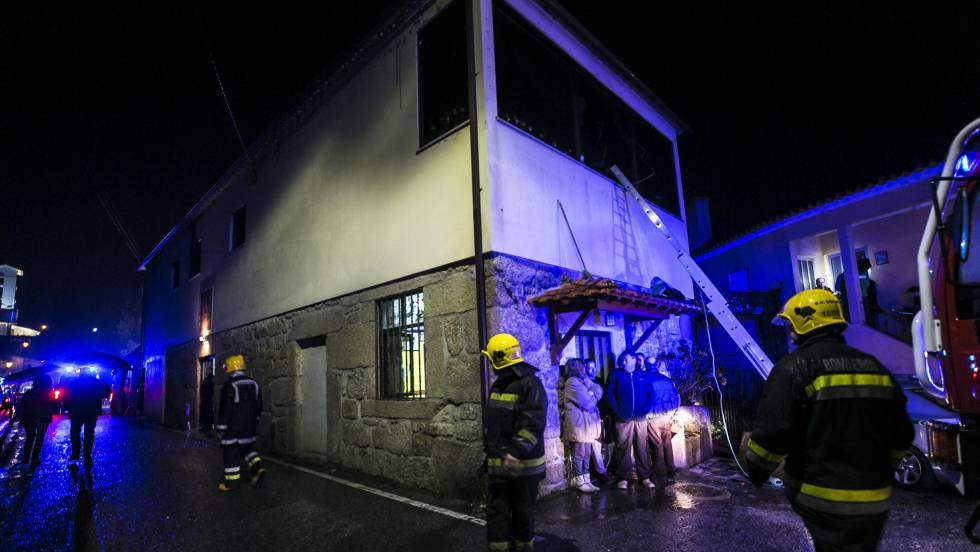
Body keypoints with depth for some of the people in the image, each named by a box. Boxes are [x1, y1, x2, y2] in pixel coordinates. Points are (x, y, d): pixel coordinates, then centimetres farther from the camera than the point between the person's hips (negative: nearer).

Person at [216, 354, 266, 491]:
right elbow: (258, 406, 12)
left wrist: (221, 427, -8)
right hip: (248, 426, 6)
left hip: (232, 427, -6)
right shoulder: (253, 384, 6)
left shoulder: (229, 385, -15)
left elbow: (225, 409, -15)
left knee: (231, 453, 4)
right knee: (247, 447, 19)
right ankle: (257, 467, 1)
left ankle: (232, 482, 9)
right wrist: (254, 421, 22)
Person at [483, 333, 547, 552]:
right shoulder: (497, 385, 12)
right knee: (496, 513, 8)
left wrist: (516, 452, -32)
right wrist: (490, 450, 21)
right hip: (498, 463, 7)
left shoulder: (529, 384, -16)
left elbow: (533, 424, -25)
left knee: (523, 513, 10)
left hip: (522, 464, -7)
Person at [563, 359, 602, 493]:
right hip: (578, 422, -8)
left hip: (588, 421, 8)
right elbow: (586, 403, -14)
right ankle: (579, 481, 6)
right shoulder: (572, 382, -11)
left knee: (587, 453, 11)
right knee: (579, 453, -2)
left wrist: (590, 396, -12)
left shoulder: (585, 380, 17)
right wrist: (592, 396, 4)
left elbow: (599, 391, 5)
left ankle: (586, 480, 16)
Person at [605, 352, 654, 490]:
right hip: (623, 419, -2)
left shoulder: (643, 376, 12)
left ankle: (644, 477, 15)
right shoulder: (615, 375, 6)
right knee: (623, 448, -1)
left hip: (640, 418, 2)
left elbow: (650, 394, 13)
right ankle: (623, 478, 5)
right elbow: (609, 393, 0)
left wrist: (646, 408, -1)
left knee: (642, 447, 6)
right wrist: (617, 410, -9)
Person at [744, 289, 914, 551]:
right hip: (874, 500, 7)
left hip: (823, 498, -7)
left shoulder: (794, 367, -14)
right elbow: (902, 436, 13)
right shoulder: (874, 367, 8)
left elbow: (773, 433, -20)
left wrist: (757, 469, -2)